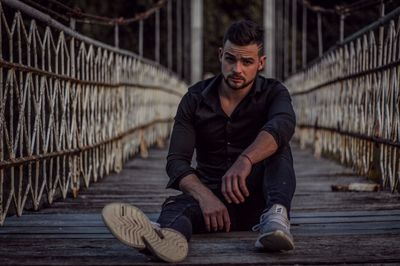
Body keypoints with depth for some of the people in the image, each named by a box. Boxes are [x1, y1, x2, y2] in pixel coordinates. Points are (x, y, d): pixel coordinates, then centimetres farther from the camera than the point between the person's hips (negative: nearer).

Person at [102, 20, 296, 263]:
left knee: (276, 145, -27)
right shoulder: (196, 99, 2)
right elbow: (177, 161, -9)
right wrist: (205, 196, -32)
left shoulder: (273, 93, -3)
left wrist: (245, 160, -51)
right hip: (211, 195, 0)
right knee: (178, 204, -34)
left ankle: (276, 217, -52)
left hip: (257, 199, 0)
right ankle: (167, 235, -71)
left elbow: (283, 124, -29)